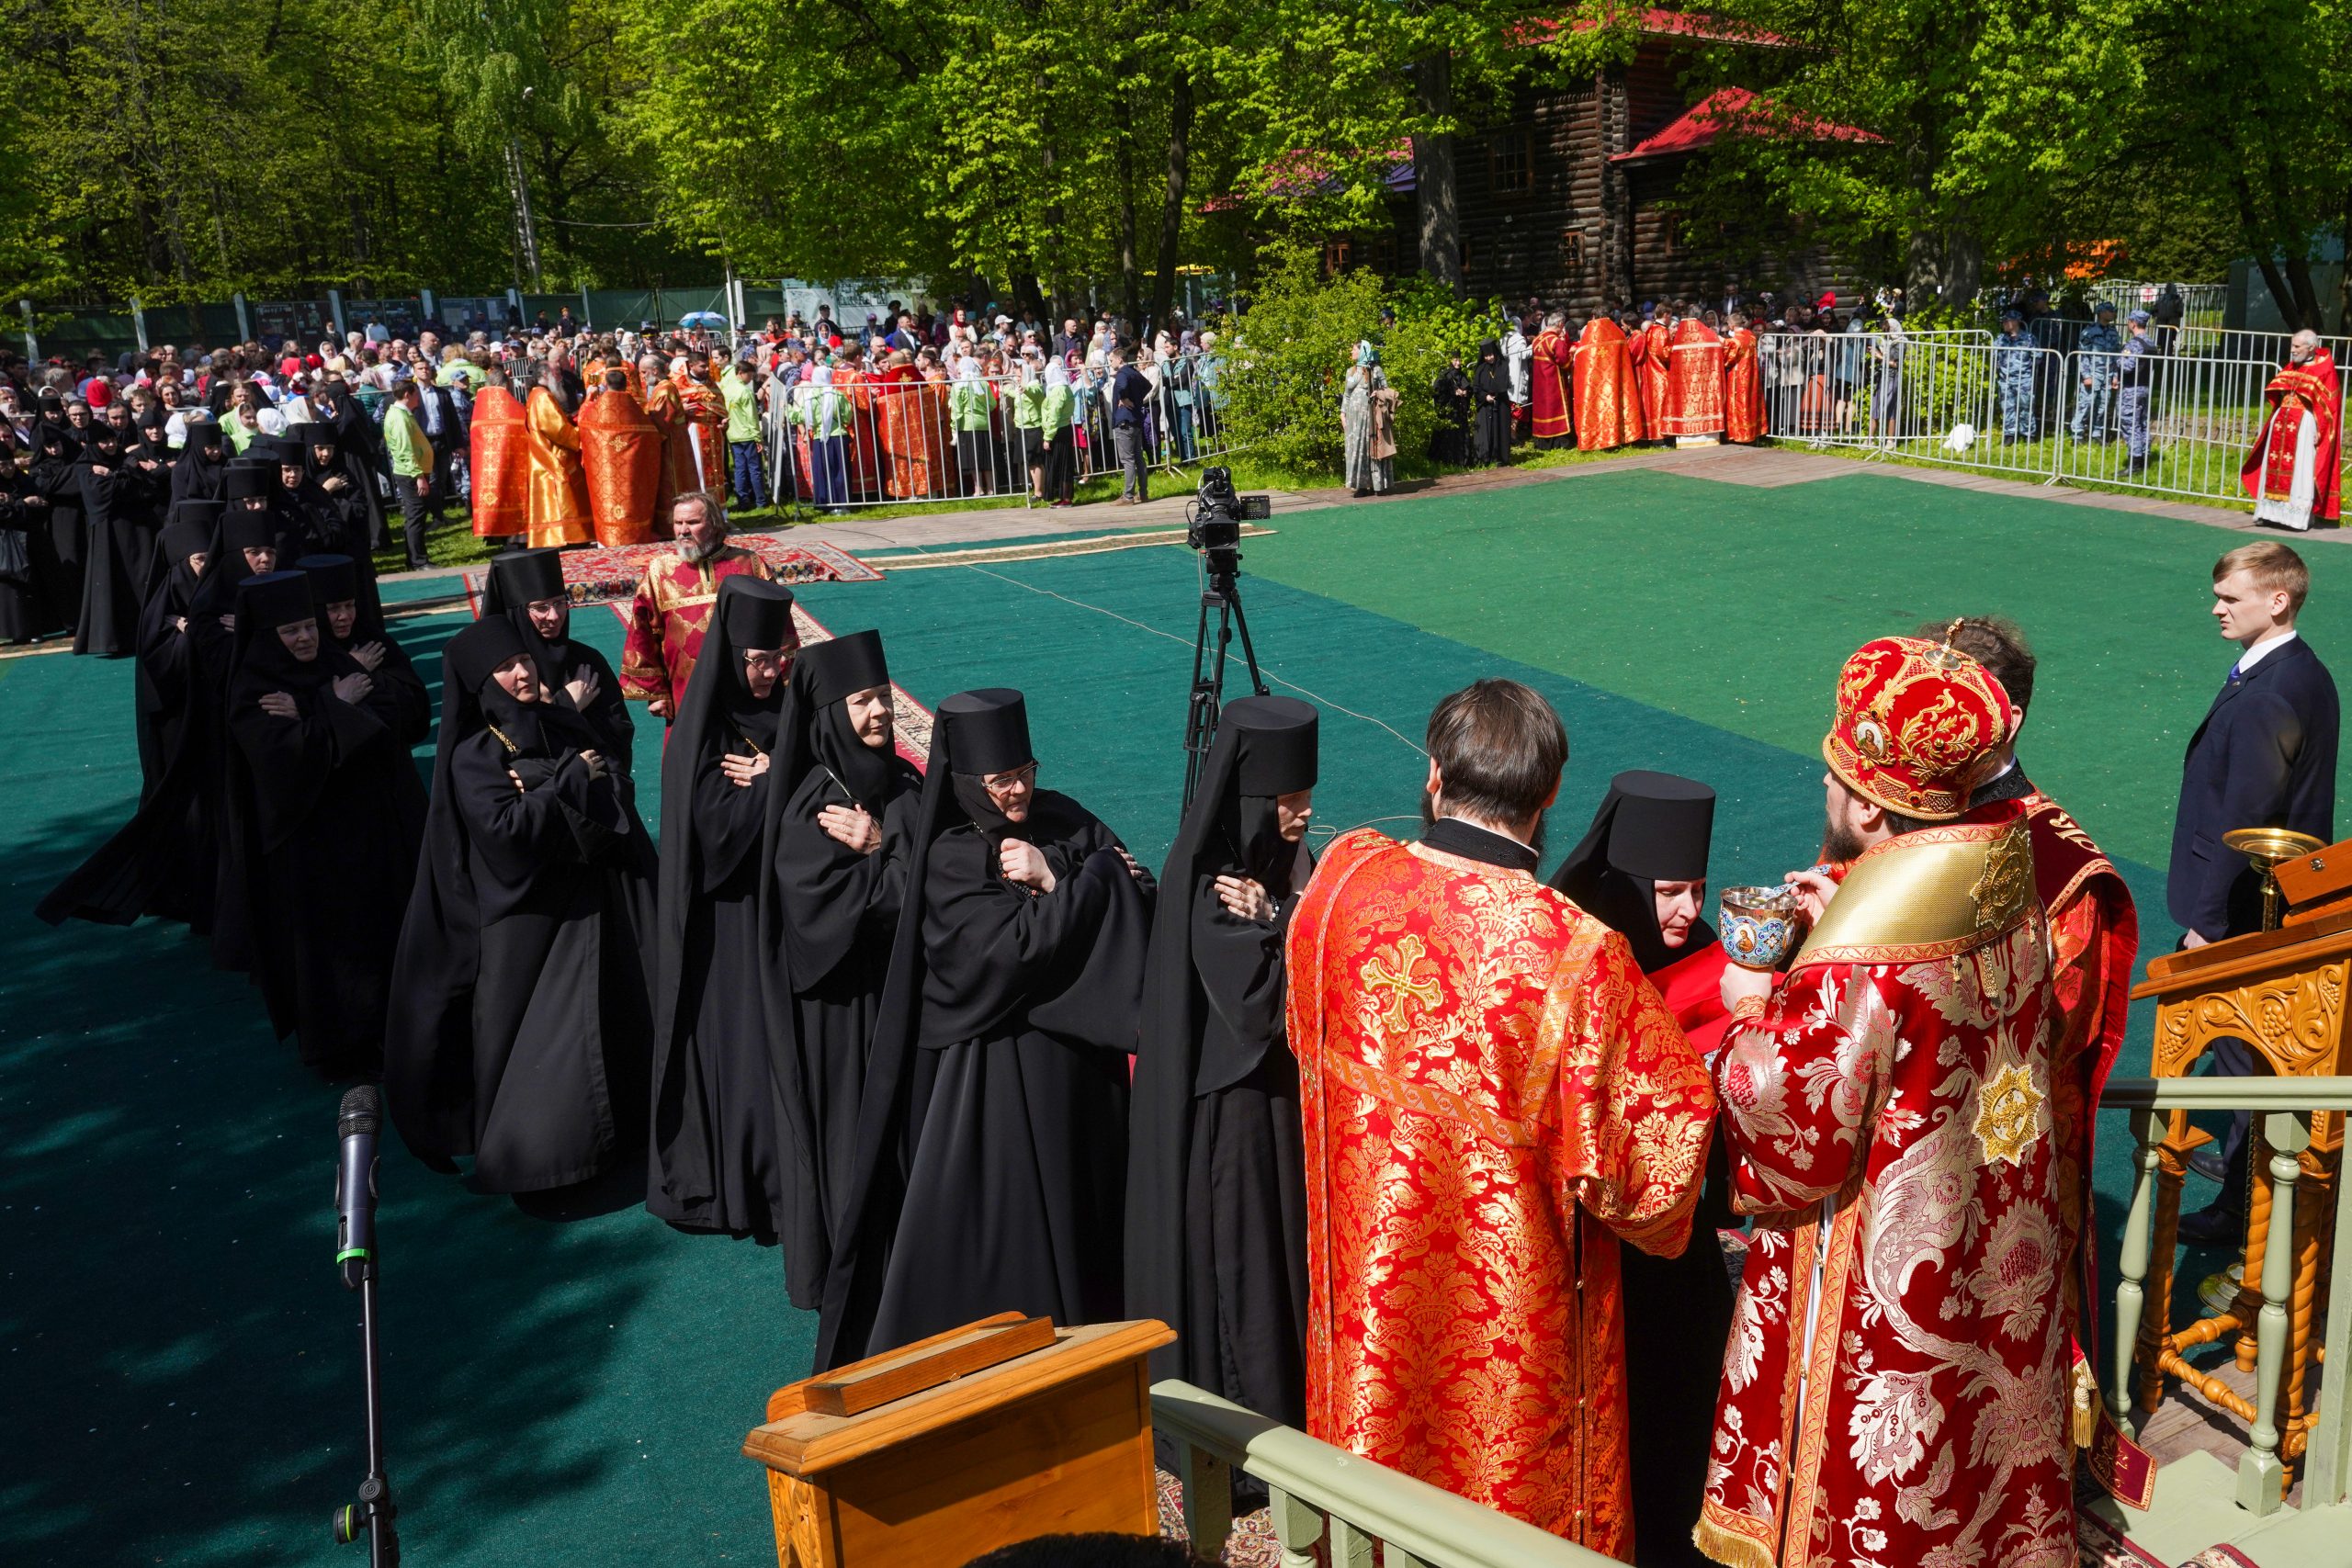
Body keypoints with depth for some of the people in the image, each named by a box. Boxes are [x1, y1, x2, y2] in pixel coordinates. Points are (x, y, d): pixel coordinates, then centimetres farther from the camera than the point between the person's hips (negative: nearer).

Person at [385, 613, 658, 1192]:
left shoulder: (565, 725, 7)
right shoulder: (473, 753, -8)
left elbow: (620, 794, 1)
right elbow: (505, 829, -21)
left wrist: (544, 795, -15)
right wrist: (570, 783, -14)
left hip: (588, 902, 5)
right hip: (524, 915, -5)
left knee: (604, 1024, 9)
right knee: (532, 1037, 1)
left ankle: (610, 1132, 26)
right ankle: (515, 1155, 16)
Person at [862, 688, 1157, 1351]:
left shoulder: (1062, 818, 2)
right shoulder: (950, 860, -12)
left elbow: (1144, 895, -2)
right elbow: (1021, 947, -22)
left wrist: (1050, 882, -16)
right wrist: (1093, 877, -14)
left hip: (1080, 1055, 5)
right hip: (997, 1069, -5)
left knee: (1087, 1194, 15)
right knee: (1003, 1216, 2)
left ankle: (1085, 1333, 33)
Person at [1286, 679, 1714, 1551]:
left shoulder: (1341, 881, -16)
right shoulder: (1580, 956, -29)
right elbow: (1657, 1148, -19)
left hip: (1370, 1276, 4)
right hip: (1516, 1306, -3)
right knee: (1526, 1495, 20)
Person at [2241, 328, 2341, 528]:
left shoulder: (2324, 369, -5)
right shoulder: (2290, 367, 14)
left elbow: (2329, 406, -9)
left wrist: (2319, 430, -16)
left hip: (2305, 425, -7)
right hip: (2282, 423, 7)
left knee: (2300, 470, -6)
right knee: (2275, 467, 5)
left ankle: (2298, 514, -4)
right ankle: (2271, 511, 10)